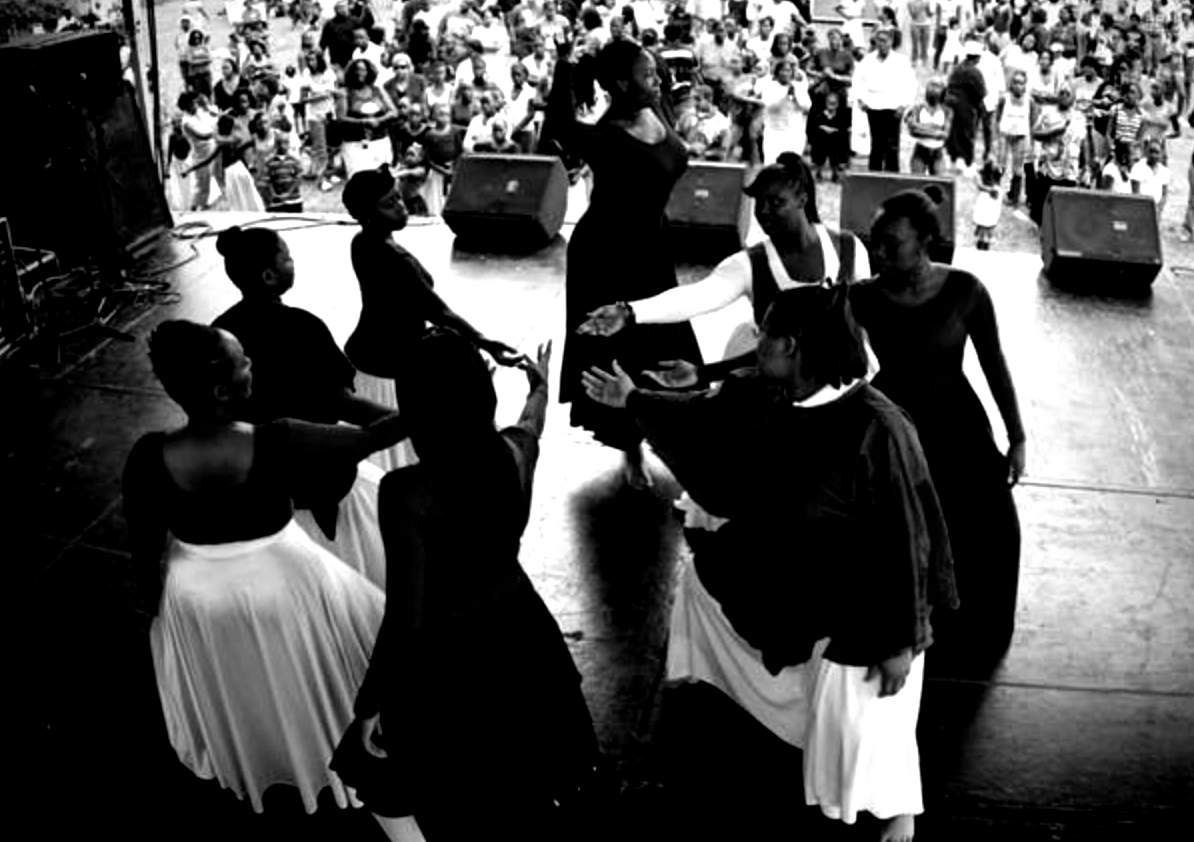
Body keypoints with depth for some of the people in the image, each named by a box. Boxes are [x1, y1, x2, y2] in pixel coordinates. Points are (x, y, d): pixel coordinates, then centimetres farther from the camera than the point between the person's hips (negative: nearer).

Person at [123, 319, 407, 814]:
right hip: (283, 582, -2)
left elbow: (145, 549, -10)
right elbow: (366, 440, -21)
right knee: (304, 684, 28)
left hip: (200, 595, 3)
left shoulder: (149, 459, -24)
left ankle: (244, 764, 55)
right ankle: (331, 744, 49)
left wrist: (161, 589, 10)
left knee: (235, 694, 30)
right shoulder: (274, 444, -31)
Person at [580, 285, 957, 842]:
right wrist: (631, 399, 15)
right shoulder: (762, 396, -14)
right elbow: (706, 418, 9)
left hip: (856, 598, -7)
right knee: (701, 574, 25)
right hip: (784, 560, 8)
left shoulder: (875, 431, -36)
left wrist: (899, 641, -22)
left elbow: (904, 541, -29)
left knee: (856, 712, 8)